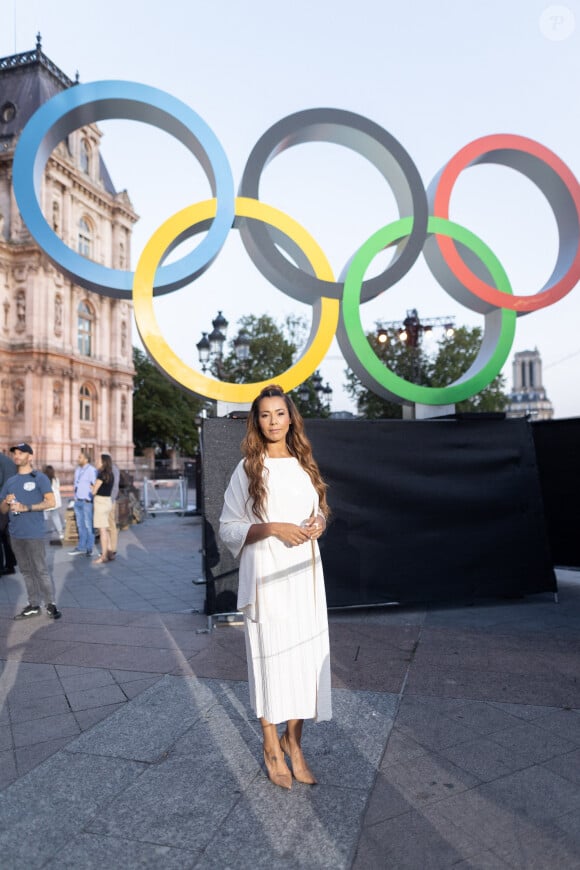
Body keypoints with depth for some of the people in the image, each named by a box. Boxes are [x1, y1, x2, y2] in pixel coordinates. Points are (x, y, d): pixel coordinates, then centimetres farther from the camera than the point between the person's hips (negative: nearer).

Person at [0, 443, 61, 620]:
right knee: (26, 571, 12)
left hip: (34, 533, -6)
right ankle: (34, 605, 20)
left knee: (41, 570, -4)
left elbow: (50, 502, -10)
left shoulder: (39, 478, -2)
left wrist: (26, 507, -18)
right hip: (15, 533, 6)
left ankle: (51, 604, 5)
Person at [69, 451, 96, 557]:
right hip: (78, 501, 8)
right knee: (80, 525, 12)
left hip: (87, 501, -8)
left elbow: (93, 486, -15)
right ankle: (81, 548, 18)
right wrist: (75, 498, 16)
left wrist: (89, 499, -17)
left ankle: (89, 549, 4)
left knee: (88, 525, -2)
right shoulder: (77, 469, 15)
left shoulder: (91, 470, -12)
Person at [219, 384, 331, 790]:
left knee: (306, 653, 7)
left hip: (304, 574, 4)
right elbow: (229, 529, -4)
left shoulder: (304, 465, 9)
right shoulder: (248, 469, -3)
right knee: (270, 654, 2)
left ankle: (293, 740, 26)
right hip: (266, 576, -4)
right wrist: (273, 529, -18)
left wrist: (318, 525, -4)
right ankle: (272, 747, 22)